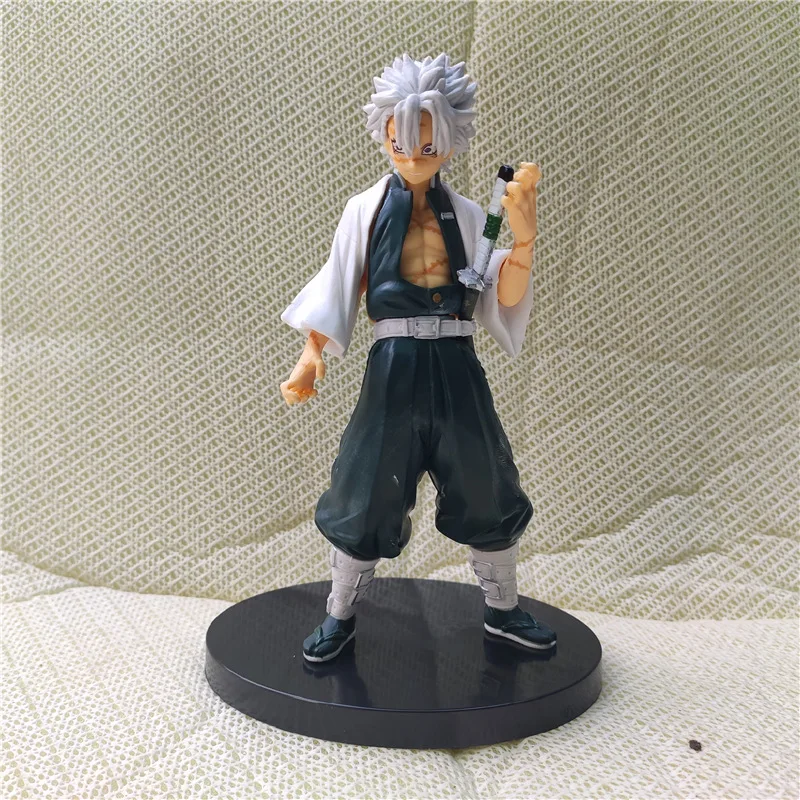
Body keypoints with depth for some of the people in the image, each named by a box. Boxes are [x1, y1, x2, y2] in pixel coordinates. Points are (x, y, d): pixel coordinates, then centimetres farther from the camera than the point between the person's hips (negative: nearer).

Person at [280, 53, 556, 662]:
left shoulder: (468, 216, 6)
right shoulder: (366, 209, 1)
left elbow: (502, 302, -2)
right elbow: (337, 291, 2)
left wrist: (524, 241, -16)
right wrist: (312, 355, -12)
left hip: (458, 374, 3)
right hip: (393, 374, -2)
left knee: (489, 494, 12)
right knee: (365, 498, 3)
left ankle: (502, 610, 36)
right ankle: (341, 617, 27)